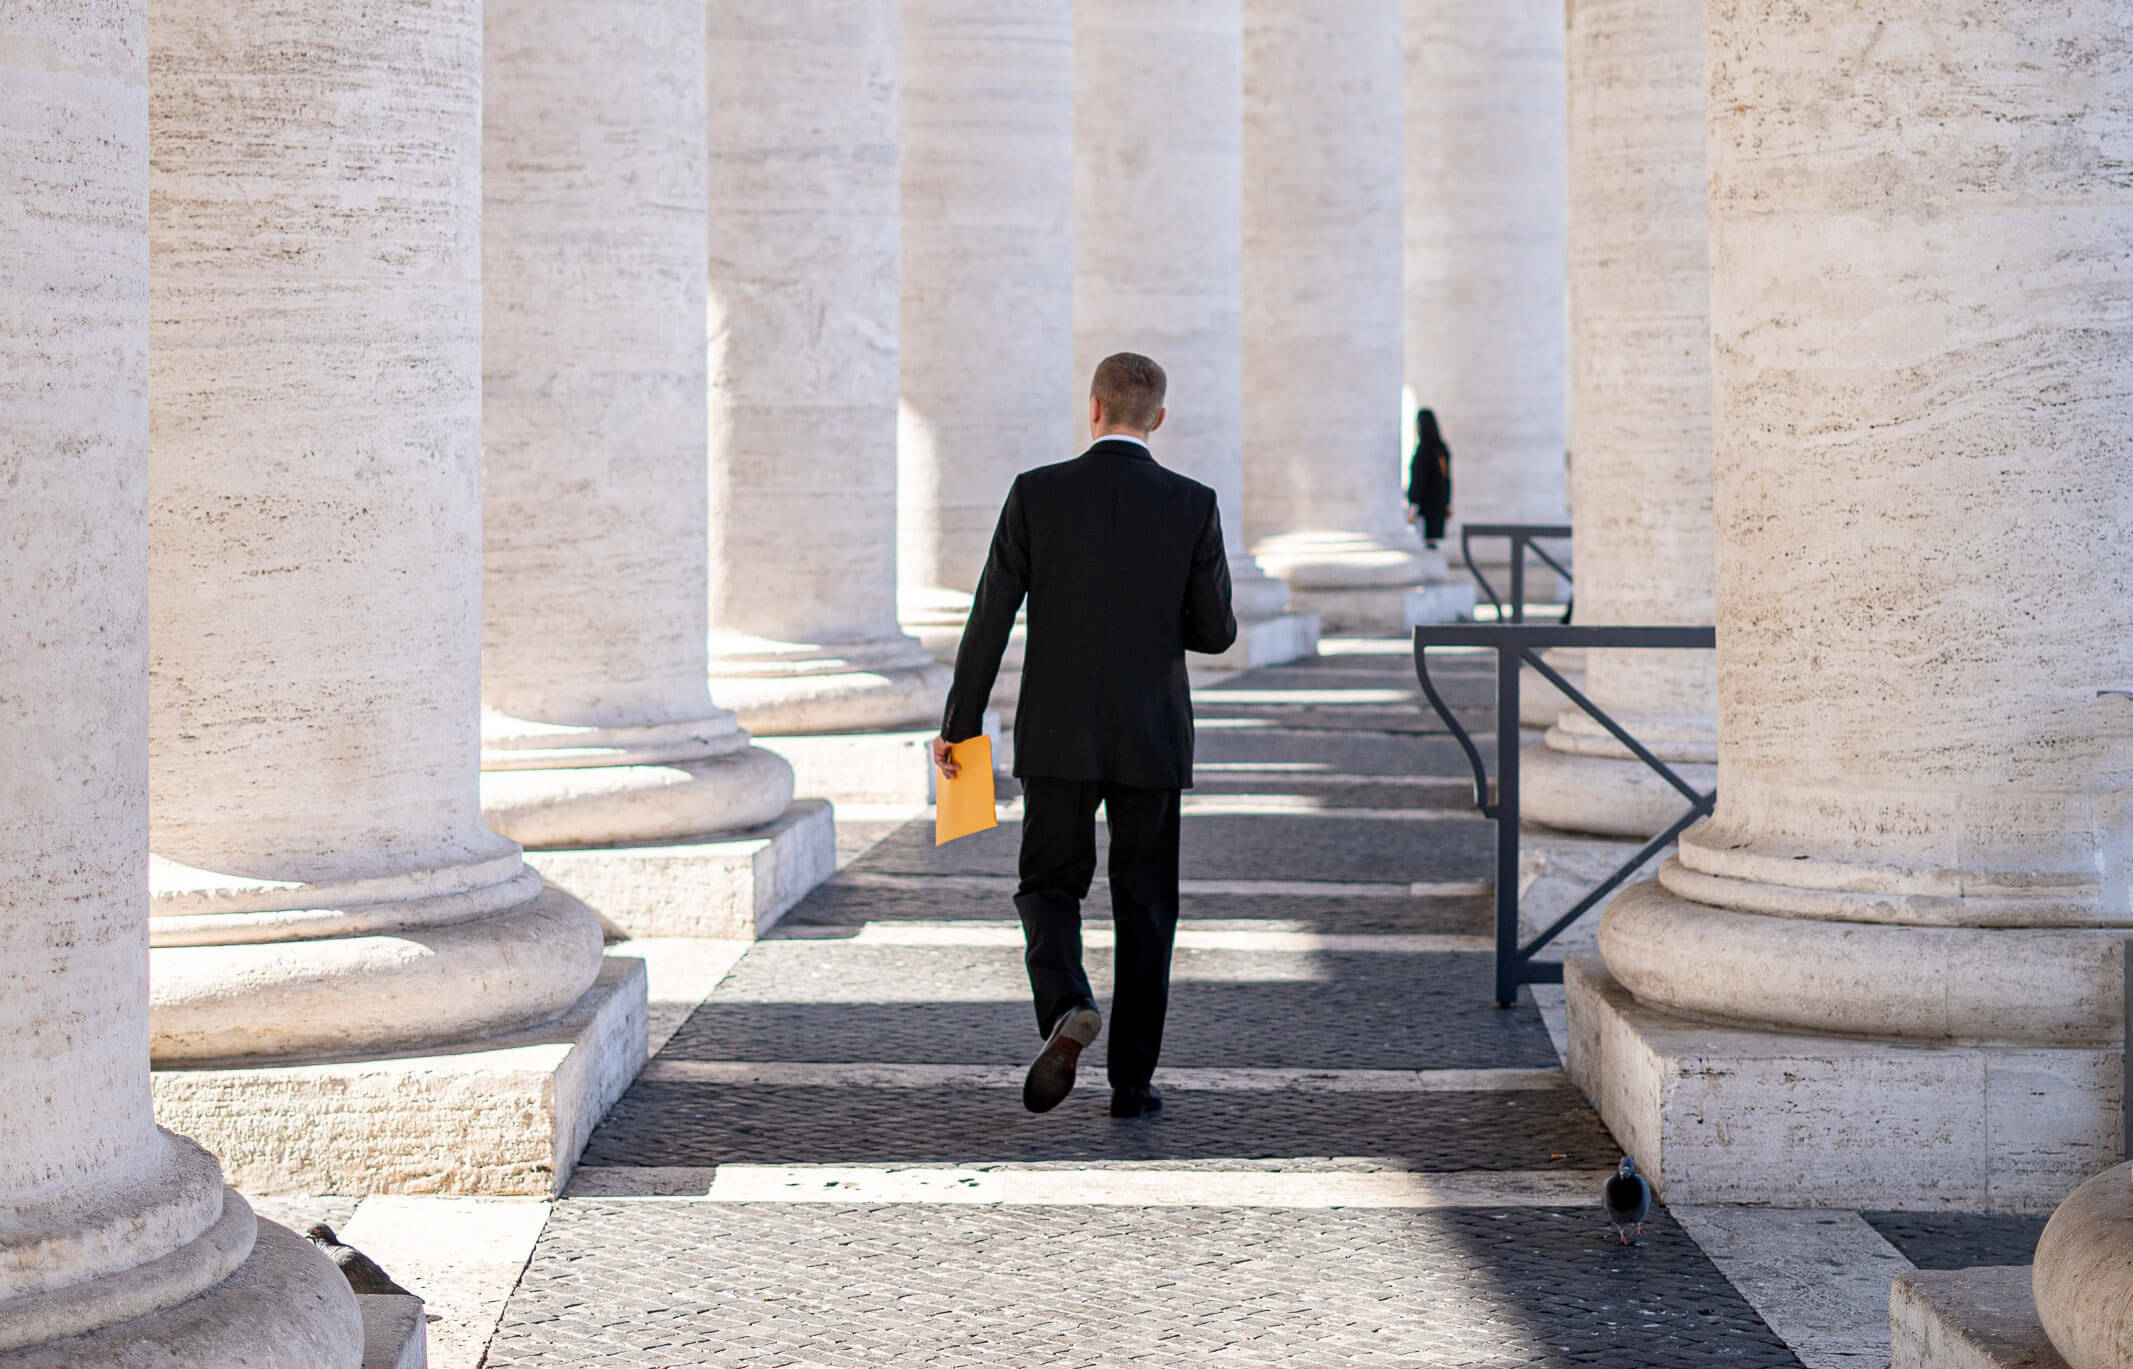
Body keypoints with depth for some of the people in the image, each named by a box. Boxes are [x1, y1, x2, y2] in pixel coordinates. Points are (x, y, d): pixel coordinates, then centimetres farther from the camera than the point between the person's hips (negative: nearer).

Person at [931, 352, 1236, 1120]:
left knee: (1050, 886, 13)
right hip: (1152, 740, 0)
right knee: (1145, 911, 10)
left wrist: (959, 724, 4)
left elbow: (991, 617, -5)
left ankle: (1066, 1009, -15)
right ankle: (1131, 1079, 11)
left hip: (1058, 738, 0)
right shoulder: (1193, 506, -5)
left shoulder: (1036, 494, -5)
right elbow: (1215, 632, -2)